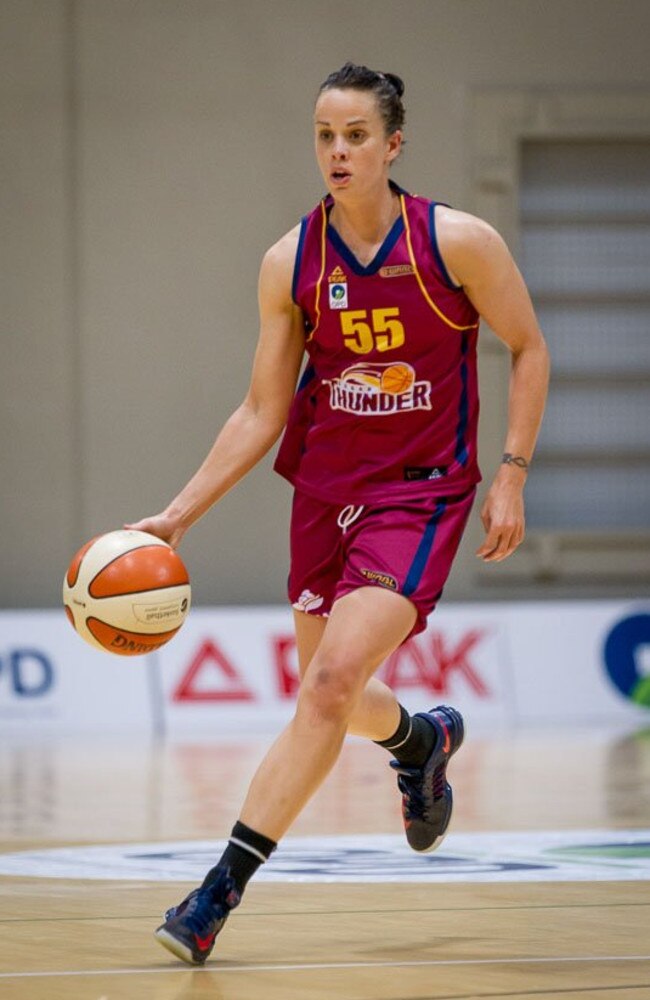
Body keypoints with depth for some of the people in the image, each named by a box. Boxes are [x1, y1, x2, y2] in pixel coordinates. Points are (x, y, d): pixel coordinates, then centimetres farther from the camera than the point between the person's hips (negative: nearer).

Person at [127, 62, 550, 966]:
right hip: (325, 491, 4)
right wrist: (178, 514, -4)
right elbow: (262, 411, 2)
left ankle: (224, 888, -17)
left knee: (330, 685, -20)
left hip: (420, 493, -4)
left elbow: (527, 348, 2)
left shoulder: (459, 243, -11)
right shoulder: (291, 263, -3)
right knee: (334, 699, 16)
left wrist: (511, 475, -5)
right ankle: (424, 739, 53)